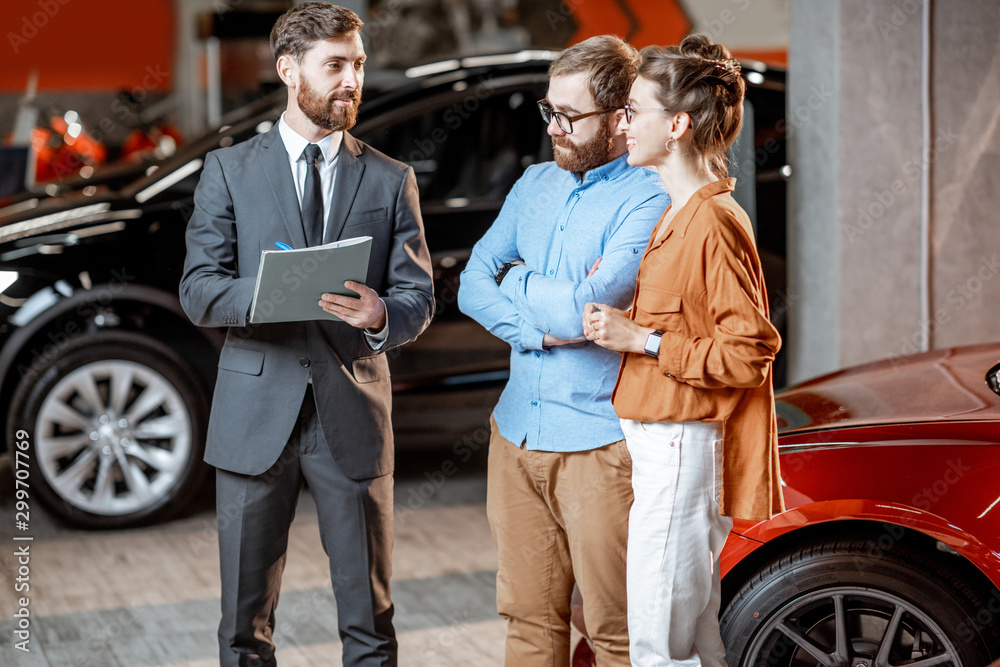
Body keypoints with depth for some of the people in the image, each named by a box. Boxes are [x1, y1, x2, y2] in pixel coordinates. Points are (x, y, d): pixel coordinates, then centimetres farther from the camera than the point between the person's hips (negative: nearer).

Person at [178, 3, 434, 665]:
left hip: (354, 413, 1)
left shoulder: (391, 180, 9)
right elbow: (198, 289, -2)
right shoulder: (229, 170, 5)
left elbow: (419, 298, 3)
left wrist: (381, 314, -21)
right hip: (257, 413, -1)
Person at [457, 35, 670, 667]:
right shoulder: (535, 184, 13)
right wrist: (540, 327, -9)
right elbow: (472, 286, 9)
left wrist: (517, 283, -1)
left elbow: (586, 310, -21)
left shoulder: (649, 200, -11)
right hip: (518, 431, 6)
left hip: (598, 442, -6)